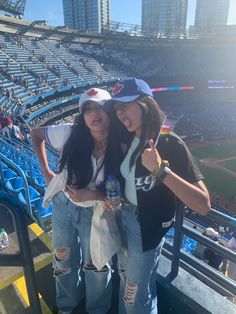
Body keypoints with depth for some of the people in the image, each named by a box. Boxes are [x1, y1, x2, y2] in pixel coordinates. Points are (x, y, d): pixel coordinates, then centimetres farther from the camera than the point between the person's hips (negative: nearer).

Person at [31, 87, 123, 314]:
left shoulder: (120, 150, -22)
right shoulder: (69, 134, -21)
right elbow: (35, 134, -3)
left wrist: (92, 194, -26)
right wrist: (46, 172, -6)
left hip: (95, 212, -2)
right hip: (63, 205, 2)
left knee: (95, 265, 19)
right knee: (64, 262, 25)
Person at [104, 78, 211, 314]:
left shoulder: (170, 144, -22)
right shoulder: (129, 140, -2)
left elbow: (203, 205, -27)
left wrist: (161, 169, -35)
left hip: (146, 226, -6)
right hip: (122, 216, 6)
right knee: (126, 280, 27)